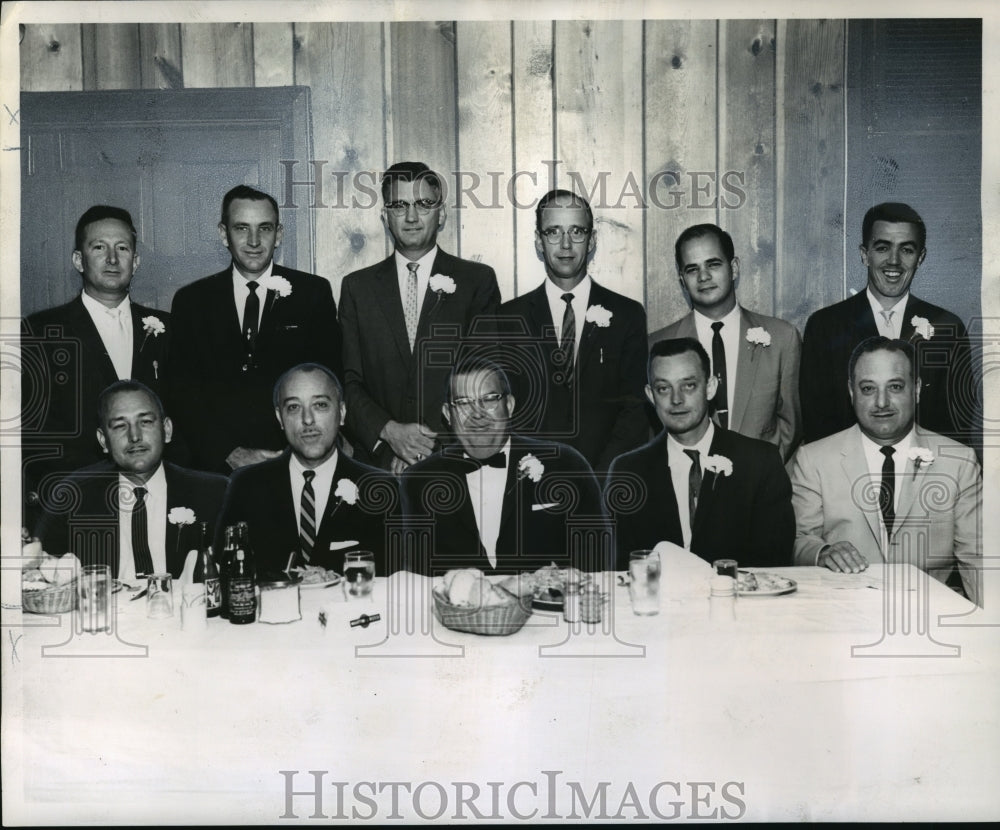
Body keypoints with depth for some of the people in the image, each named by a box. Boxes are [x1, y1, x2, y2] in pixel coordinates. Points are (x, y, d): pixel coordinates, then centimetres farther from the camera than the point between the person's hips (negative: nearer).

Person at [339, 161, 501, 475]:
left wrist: (436, 446, -11)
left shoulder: (478, 281, 6)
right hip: (378, 461, 1)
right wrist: (388, 431, -11)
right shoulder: (357, 287, 11)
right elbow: (348, 381, 6)